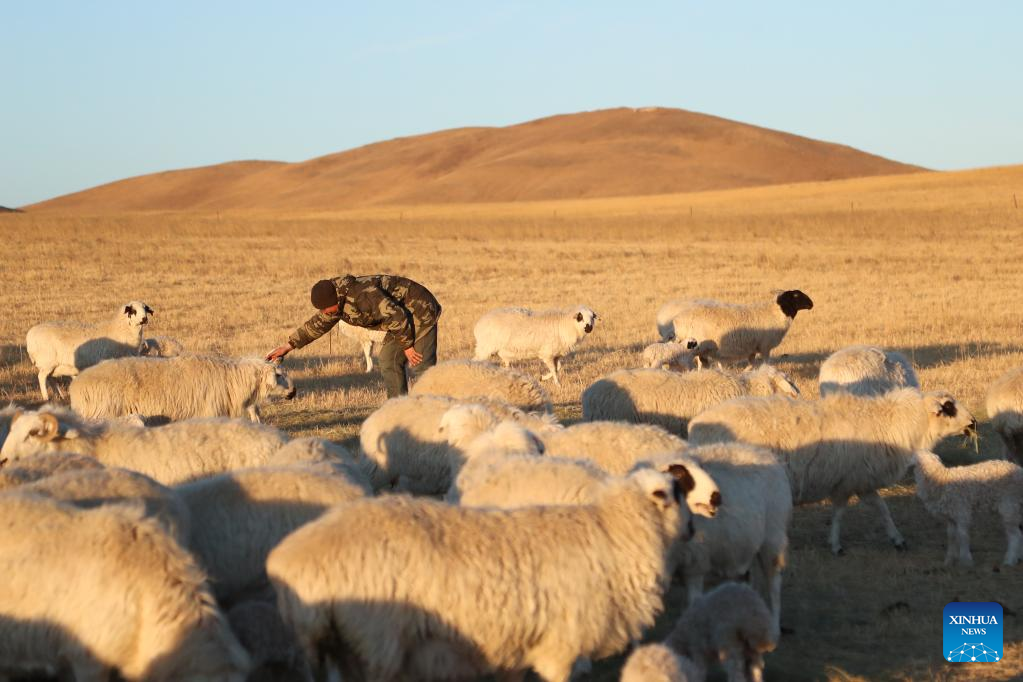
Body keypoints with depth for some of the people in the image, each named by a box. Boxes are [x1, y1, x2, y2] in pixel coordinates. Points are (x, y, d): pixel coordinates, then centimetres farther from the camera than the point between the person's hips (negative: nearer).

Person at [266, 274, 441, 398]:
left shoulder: (363, 295, -31)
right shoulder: (339, 299, 0)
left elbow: (397, 317, -29)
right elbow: (318, 324, 12)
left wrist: (407, 346, -17)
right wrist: (288, 346, 10)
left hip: (419, 310, -10)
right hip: (401, 314, 10)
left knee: (420, 366, -12)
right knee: (389, 361, 7)